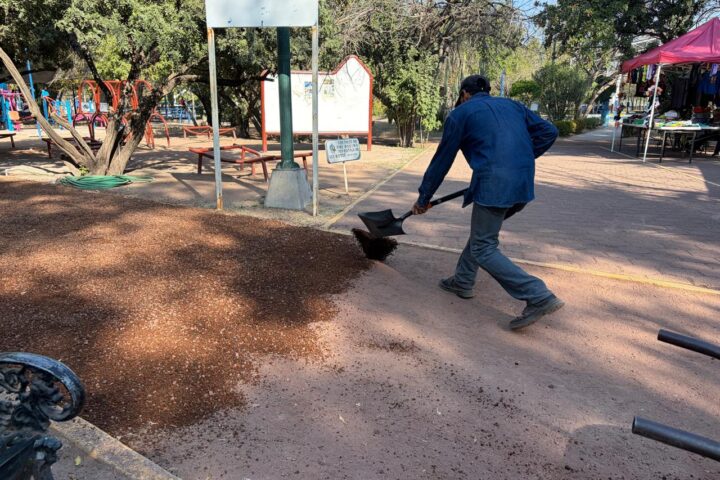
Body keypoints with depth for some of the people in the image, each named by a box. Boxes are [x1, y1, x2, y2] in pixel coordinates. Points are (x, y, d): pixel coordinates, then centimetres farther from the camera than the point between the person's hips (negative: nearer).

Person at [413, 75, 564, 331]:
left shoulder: (461, 113, 7)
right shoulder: (512, 105, 22)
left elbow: (442, 160, 10)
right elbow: (548, 131, 14)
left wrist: (423, 198, 19)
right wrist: (521, 159, 19)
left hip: (493, 185, -7)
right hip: (524, 184, 7)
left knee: (483, 249, 3)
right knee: (481, 232, 25)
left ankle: (540, 297, -5)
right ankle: (463, 281, 36)